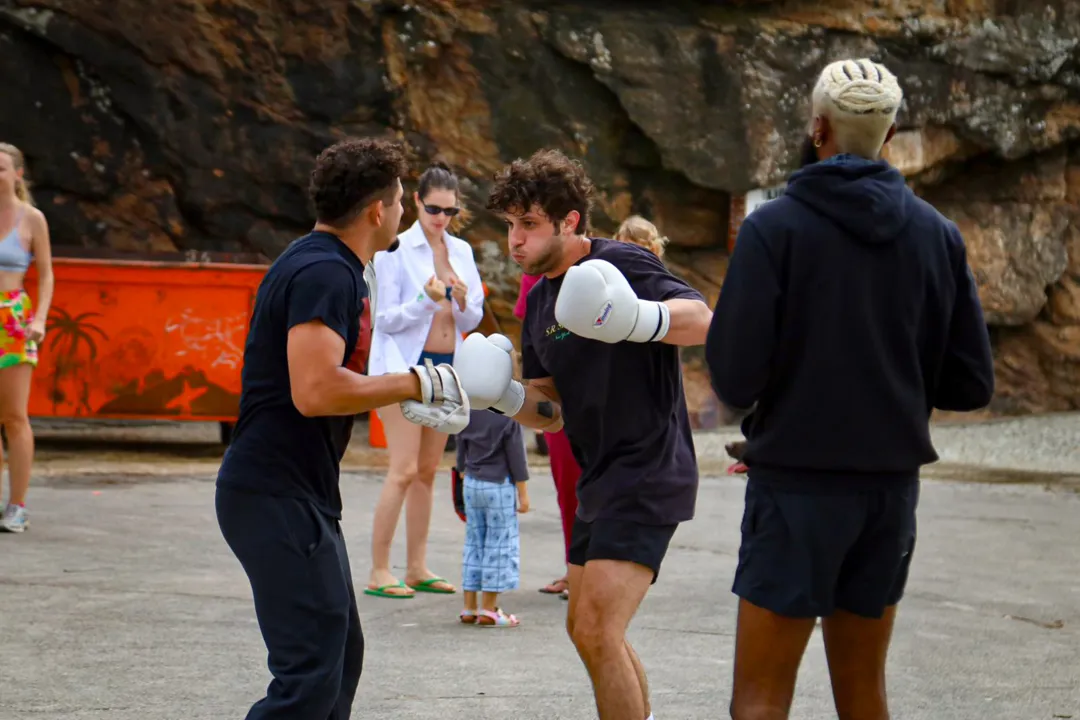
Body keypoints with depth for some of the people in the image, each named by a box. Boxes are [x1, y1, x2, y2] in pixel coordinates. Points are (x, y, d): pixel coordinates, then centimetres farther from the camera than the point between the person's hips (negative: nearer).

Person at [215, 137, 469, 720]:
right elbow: (315, 391, -28)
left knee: (340, 652, 17)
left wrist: (406, 397, 19)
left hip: (298, 495, 11)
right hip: (279, 497, -11)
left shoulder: (320, 265, 17)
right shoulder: (325, 273, -16)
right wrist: (418, 383, -18)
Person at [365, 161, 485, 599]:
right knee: (404, 470, -12)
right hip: (404, 366, -6)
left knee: (428, 471, 9)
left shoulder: (461, 252, 9)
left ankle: (417, 568, 14)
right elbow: (385, 319, -9)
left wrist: (462, 301, -11)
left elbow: (472, 320, 11)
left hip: (445, 366, 6)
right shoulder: (395, 250, -7)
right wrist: (426, 300, -23)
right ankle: (378, 572, -9)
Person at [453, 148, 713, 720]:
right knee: (587, 630, 20)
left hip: (649, 474, -10)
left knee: (597, 631, -19)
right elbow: (551, 410, 14)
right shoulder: (540, 299, 11)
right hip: (600, 480, 10)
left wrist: (640, 319, -50)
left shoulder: (621, 265, -14)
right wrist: (504, 396, -7)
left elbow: (702, 321, -30)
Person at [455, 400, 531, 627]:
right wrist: (523, 494, -4)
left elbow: (461, 454, 12)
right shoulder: (508, 418, -14)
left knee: (474, 541, 13)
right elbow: (516, 457, -10)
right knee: (500, 543, 2)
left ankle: (469, 608, 15)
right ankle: (488, 610, 3)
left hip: (472, 485, 6)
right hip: (500, 486, -6)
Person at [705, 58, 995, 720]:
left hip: (798, 482, -5)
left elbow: (735, 373, -15)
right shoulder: (938, 235, 3)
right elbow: (972, 384, 4)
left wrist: (744, 405, 8)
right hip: (893, 483, 5)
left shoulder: (775, 227, -10)